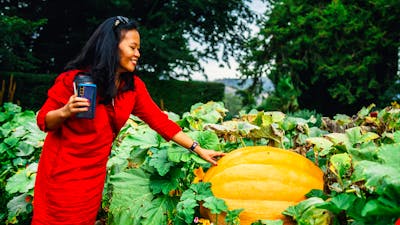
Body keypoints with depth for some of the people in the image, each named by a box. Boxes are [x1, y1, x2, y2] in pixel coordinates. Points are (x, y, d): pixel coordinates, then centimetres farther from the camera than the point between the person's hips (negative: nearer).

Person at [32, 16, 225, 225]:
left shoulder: (133, 86, -4)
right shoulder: (74, 79, -17)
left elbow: (159, 120, -3)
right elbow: (43, 121, -10)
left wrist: (198, 149, -7)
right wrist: (65, 112, -33)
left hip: (95, 172, 5)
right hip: (62, 170, -4)